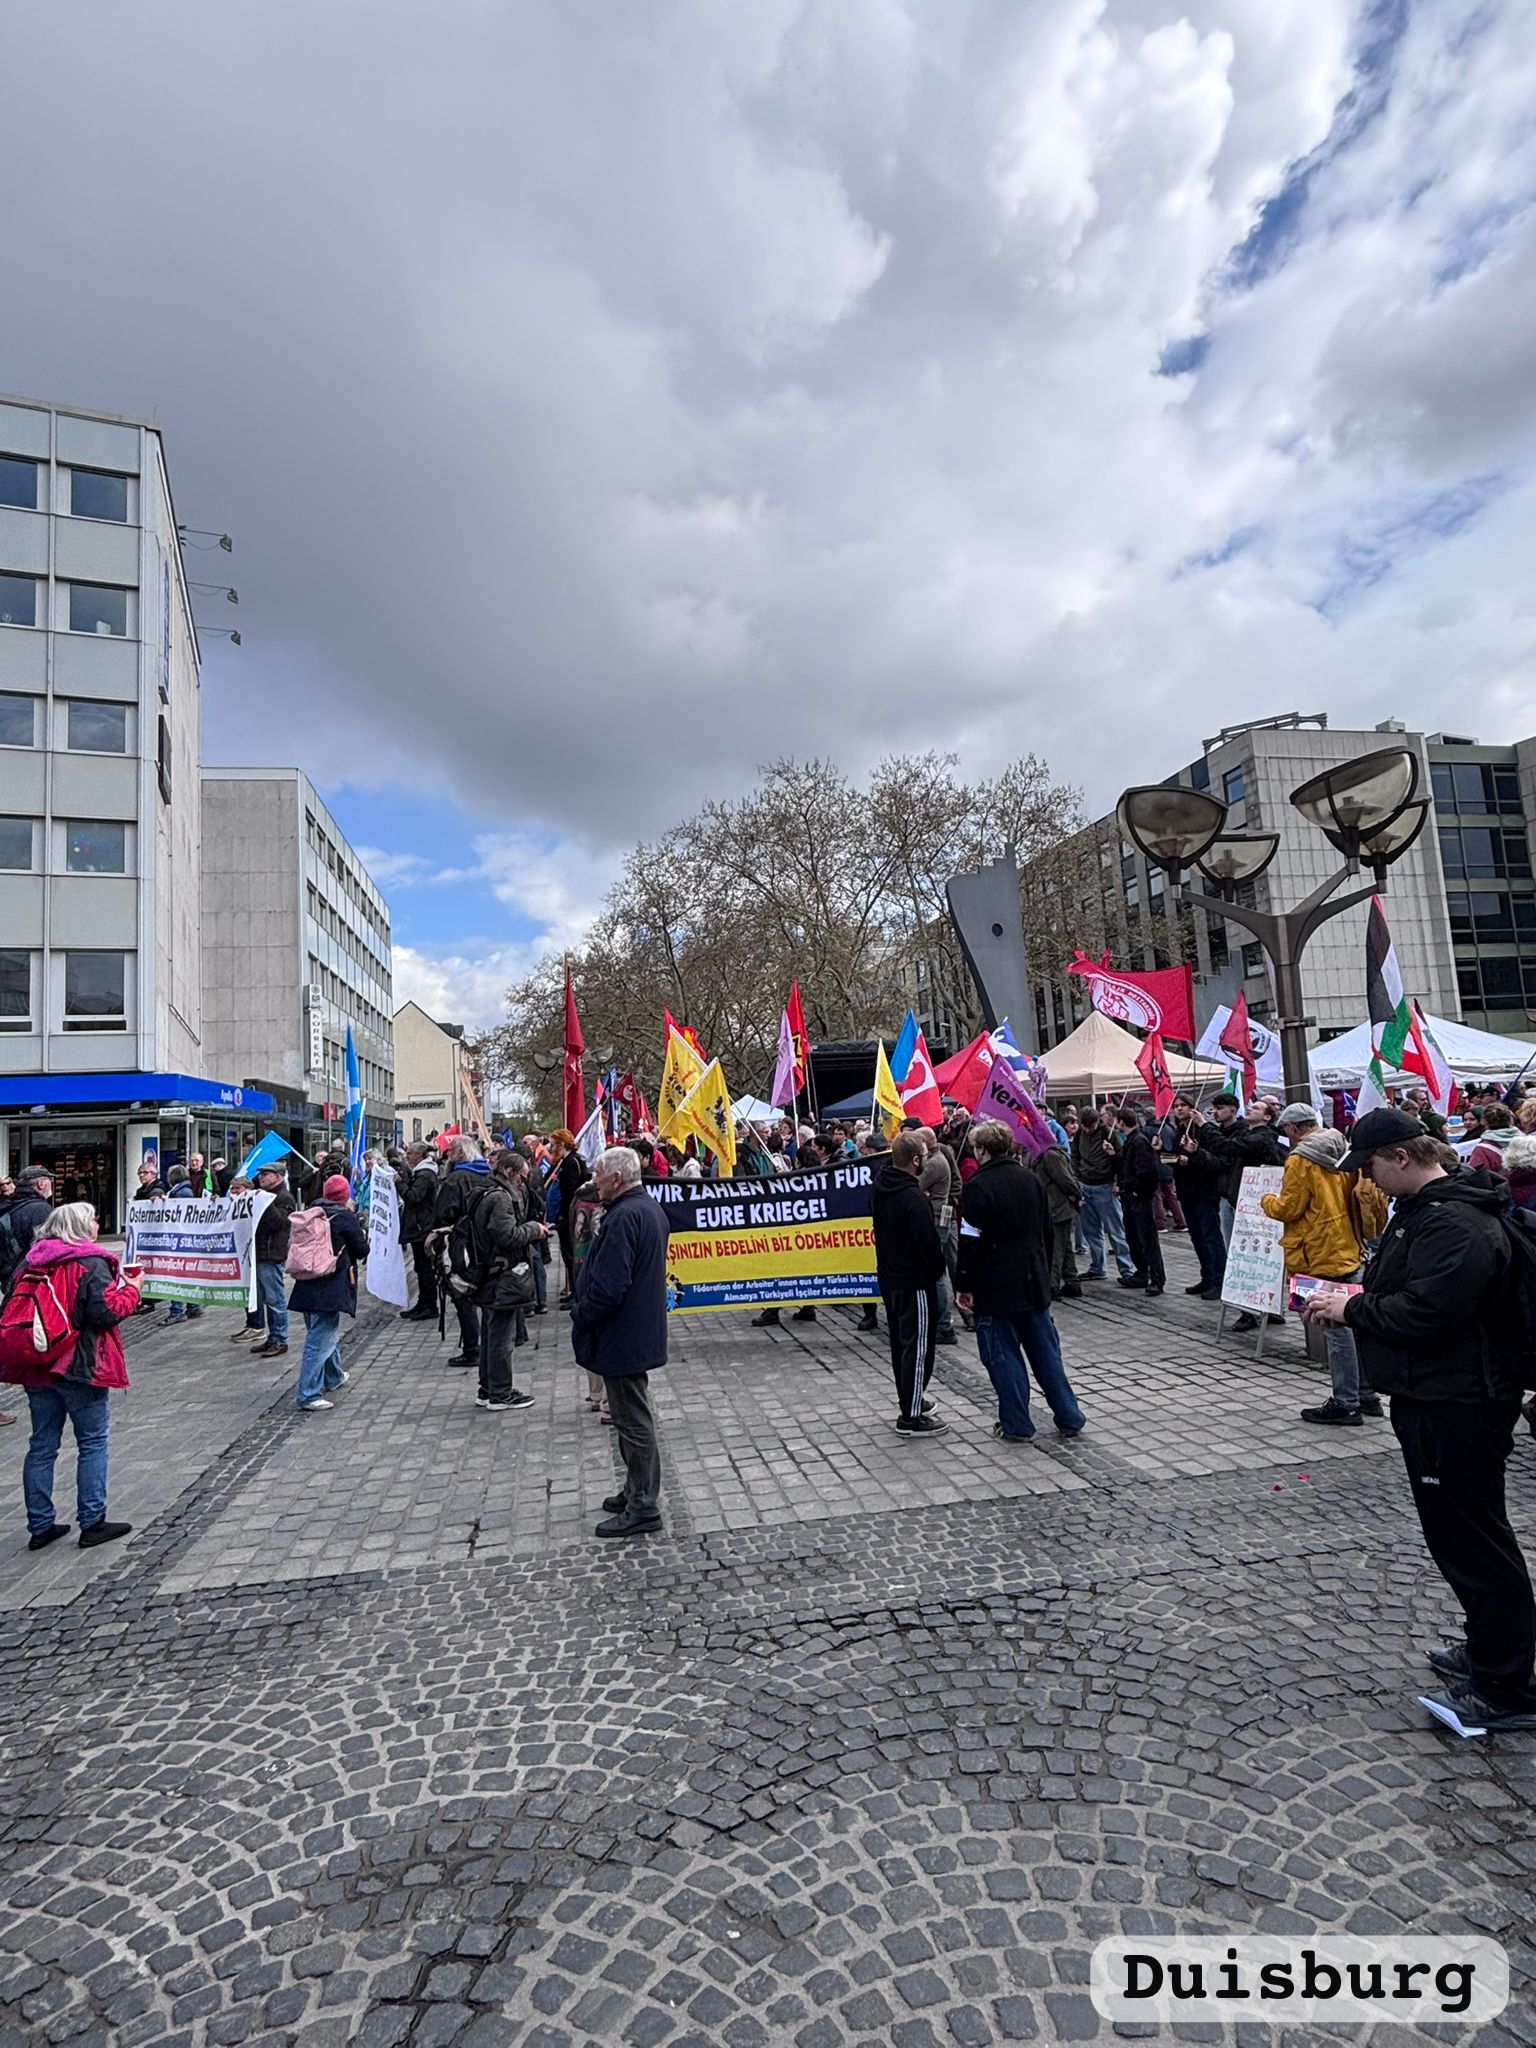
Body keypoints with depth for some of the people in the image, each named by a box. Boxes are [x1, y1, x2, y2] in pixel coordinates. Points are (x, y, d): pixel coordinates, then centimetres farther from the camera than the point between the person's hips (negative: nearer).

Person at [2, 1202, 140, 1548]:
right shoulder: (91, 1263, -14)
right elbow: (106, 1312, -18)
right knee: (92, 1443, 6)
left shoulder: (32, 1261, 6)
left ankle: (40, 1526, 21)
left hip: (36, 1367, 6)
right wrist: (130, 1290, -3)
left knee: (42, 1446, 14)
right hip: (80, 1367, -6)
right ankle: (92, 1523, 10)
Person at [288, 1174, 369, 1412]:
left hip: (308, 1285, 7)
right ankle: (308, 1395, -5)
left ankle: (334, 1377, 42)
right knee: (320, 1341, -5)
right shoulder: (346, 1218, -11)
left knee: (327, 1333, 23)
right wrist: (363, 1233, 14)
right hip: (331, 1287, -7)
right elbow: (361, 1250, -6)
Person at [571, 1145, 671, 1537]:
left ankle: (642, 1507, 11)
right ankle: (638, 1492, 33)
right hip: (641, 1329, 11)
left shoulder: (624, 1217, -24)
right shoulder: (650, 1208, 9)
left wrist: (580, 1318, -13)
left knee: (633, 1420, 1)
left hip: (622, 1337, -11)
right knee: (635, 1416, 20)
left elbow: (609, 1285, -29)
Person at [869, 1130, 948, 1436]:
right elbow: (929, 1245, -22)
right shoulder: (914, 1198, -26)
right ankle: (911, 1416, 5)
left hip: (888, 1277, 9)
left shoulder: (878, 1187, 2)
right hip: (914, 1282, -9)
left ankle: (908, 1400, 33)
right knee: (918, 1345, 0)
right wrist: (938, 1267, -2)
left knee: (900, 1341, 19)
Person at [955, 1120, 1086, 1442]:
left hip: (995, 1286, -6)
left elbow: (971, 1241, -16)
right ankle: (1070, 1419, 20)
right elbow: (1048, 1232, 14)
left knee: (1003, 1354, 5)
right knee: (1045, 1350, 15)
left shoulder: (979, 1185, -15)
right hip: (1034, 1283, 6)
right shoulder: (1032, 1179, 6)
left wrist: (964, 1285, -7)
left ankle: (1016, 1425, 11)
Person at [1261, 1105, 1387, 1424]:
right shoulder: (1344, 1152, 9)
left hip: (1321, 1256, -8)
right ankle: (1366, 1395, 25)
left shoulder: (1300, 1160, -16)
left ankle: (1345, 1403, 5)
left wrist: (1267, 1201, 3)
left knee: (1337, 1329, -2)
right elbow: (1356, 1192, 16)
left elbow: (1288, 1208, -15)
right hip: (1349, 1250, 8)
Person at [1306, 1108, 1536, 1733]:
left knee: (1473, 1541, 0)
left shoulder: (1455, 1223, -23)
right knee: (1460, 1534, 21)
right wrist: (1357, 1299, 5)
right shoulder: (1421, 1209, 11)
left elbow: (1425, 1313, -28)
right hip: (1432, 1400, 11)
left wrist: (1353, 1310, -15)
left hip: (1457, 1407, -11)